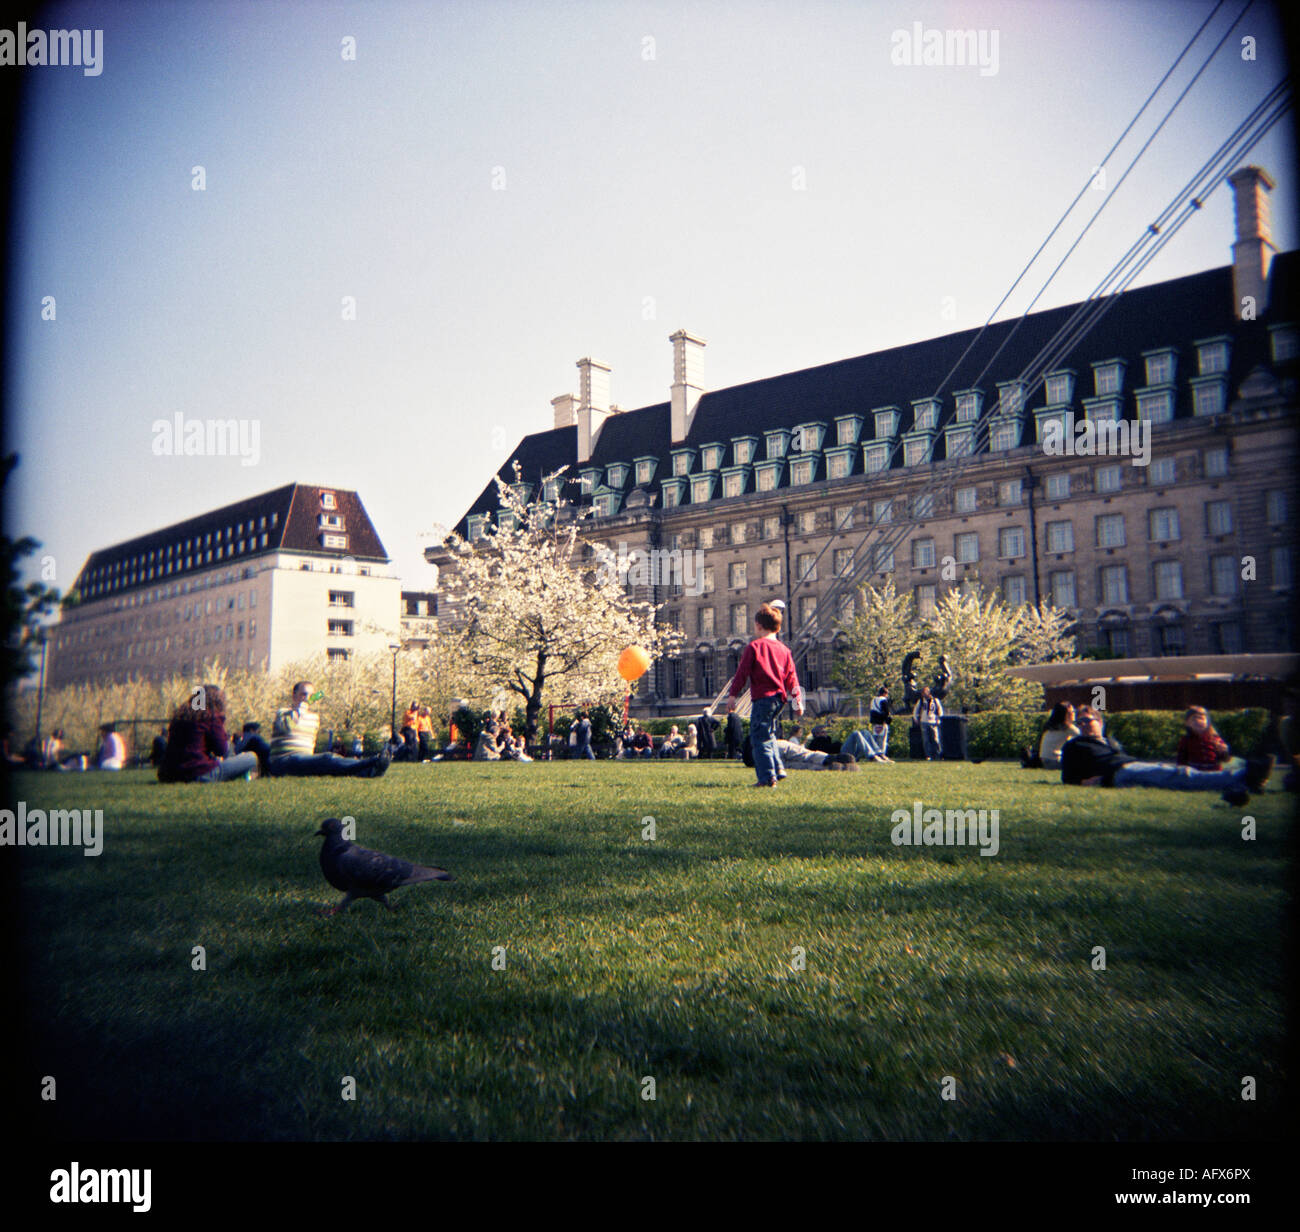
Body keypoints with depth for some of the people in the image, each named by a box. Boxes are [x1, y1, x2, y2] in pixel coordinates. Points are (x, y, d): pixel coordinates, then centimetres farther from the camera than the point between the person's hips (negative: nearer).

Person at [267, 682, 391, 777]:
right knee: (326, 759, -32)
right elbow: (286, 726, -21)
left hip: (306, 760, 7)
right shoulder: (282, 713, 3)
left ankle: (370, 771, -53)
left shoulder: (314, 717, 23)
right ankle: (373, 762, -55)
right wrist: (299, 709, -10)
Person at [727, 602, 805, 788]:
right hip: (779, 697, 7)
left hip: (762, 697, -7)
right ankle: (778, 768, 18)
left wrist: (733, 696, -4)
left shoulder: (754, 647, -6)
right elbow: (792, 677, 11)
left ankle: (768, 777, -6)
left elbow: (742, 673, -7)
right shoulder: (784, 649, 10)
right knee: (766, 734, 23)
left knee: (759, 738, -2)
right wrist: (797, 700, 16)